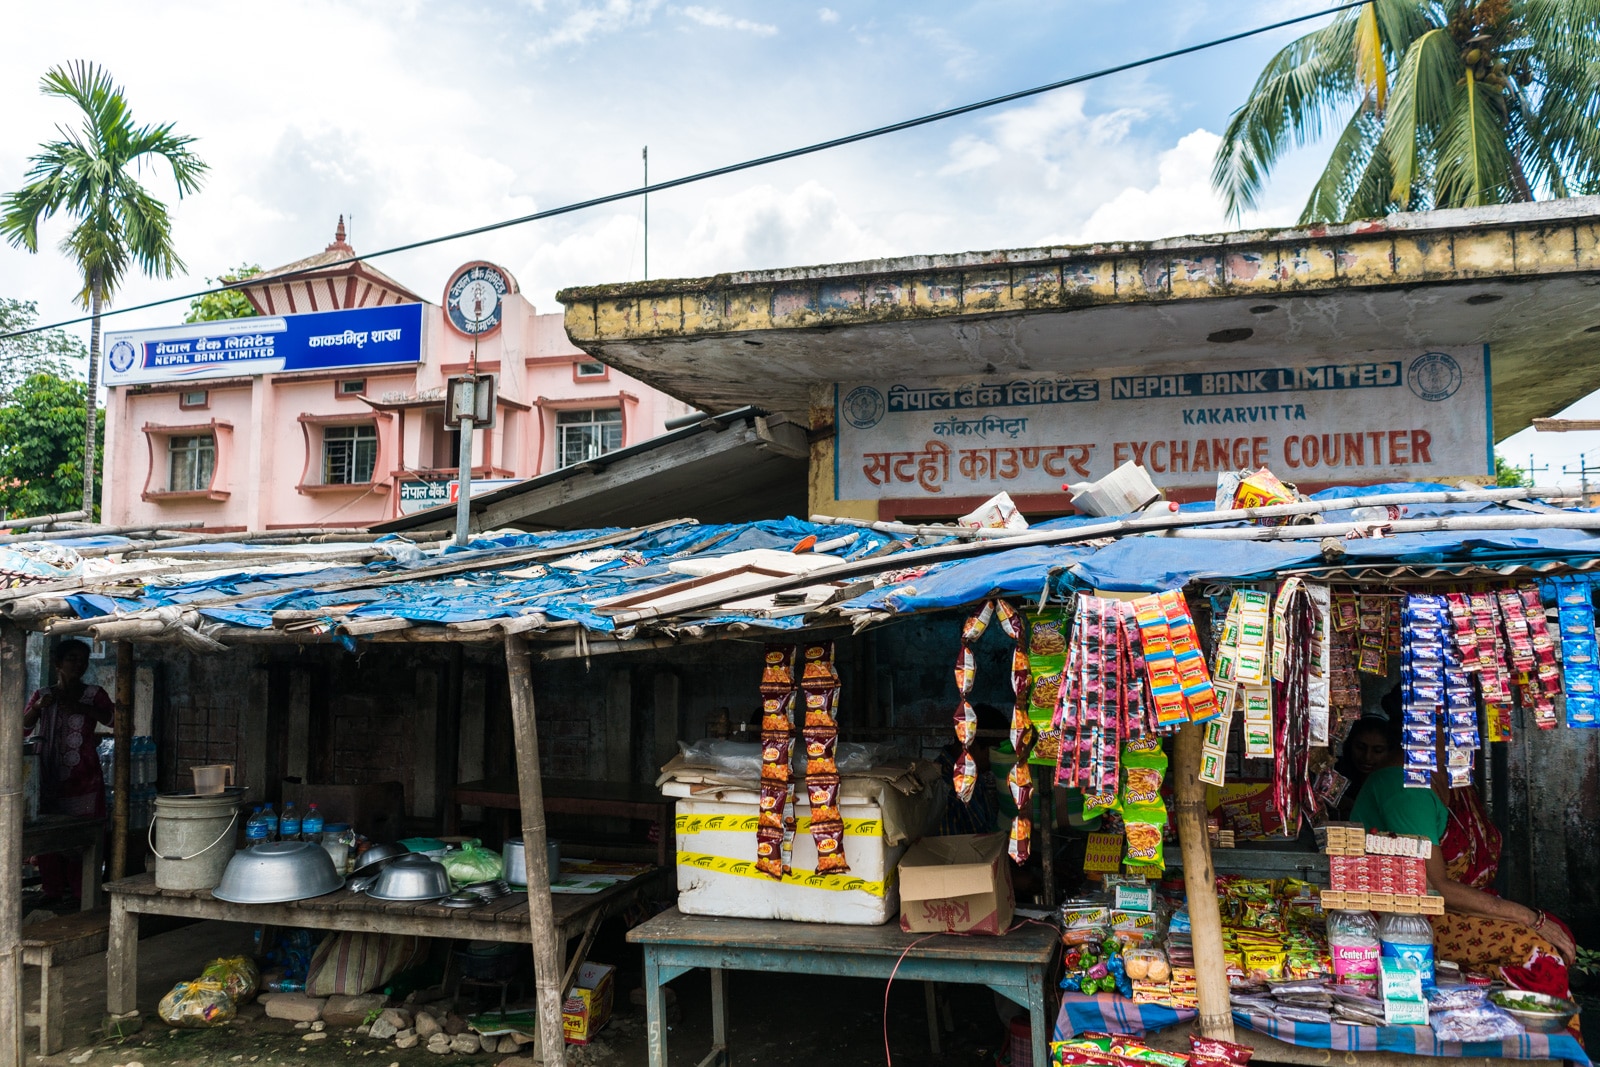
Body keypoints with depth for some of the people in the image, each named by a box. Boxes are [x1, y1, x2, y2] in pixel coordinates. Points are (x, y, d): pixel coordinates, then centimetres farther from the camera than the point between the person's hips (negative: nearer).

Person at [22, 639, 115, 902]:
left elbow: (112, 718, -10)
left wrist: (80, 708, -21)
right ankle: (53, 892, 11)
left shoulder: (93, 694, 5)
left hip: (84, 780, -2)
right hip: (50, 779, 2)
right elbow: (22, 730, 2)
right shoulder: (42, 696, 11)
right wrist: (37, 707, -15)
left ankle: (81, 893, 2)